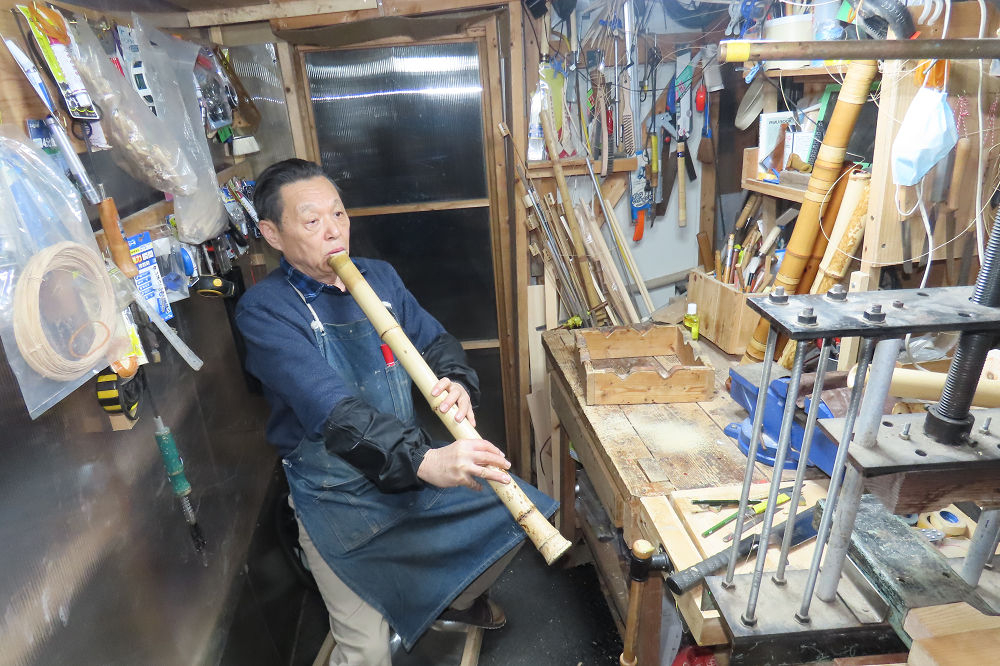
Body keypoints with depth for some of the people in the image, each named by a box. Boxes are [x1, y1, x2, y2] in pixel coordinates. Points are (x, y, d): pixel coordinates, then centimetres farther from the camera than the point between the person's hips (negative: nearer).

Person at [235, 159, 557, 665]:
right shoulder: (265, 310, -20)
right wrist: (425, 460, -45)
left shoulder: (379, 277, 1)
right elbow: (332, 411, -32)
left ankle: (455, 599, 40)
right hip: (337, 495, -5)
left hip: (413, 466, 6)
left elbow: (435, 341, 2)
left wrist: (456, 381, -22)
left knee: (514, 509, 13)